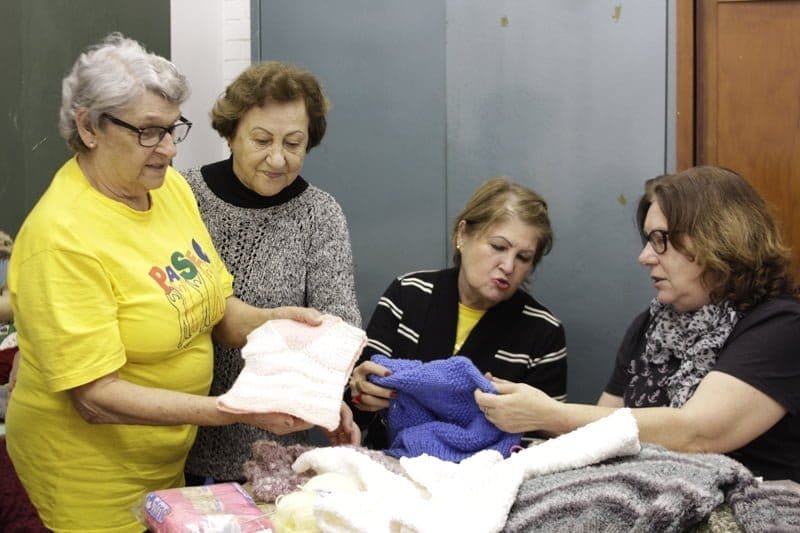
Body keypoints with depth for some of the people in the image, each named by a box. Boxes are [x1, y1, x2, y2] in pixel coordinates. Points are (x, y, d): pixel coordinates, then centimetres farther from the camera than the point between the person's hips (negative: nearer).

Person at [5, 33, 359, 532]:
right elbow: (96, 398, -26)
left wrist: (274, 320, -16)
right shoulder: (62, 238, -25)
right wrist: (238, 411, -31)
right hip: (93, 478, -7)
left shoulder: (171, 186, -3)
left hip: (169, 458, 7)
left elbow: (216, 309, 5)